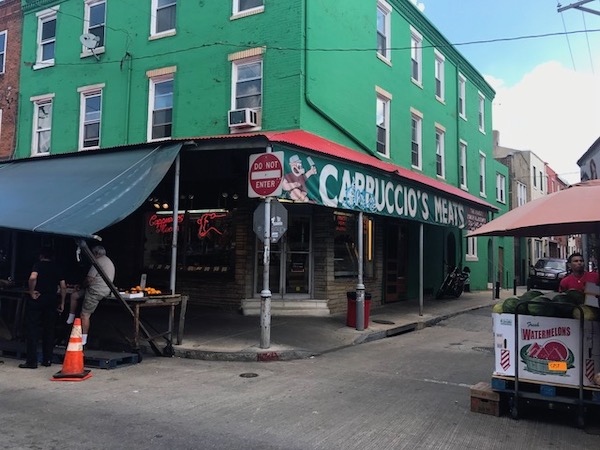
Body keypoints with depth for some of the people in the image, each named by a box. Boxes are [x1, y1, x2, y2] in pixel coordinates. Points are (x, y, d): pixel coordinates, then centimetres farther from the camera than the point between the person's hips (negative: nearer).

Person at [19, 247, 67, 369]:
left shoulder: (38, 264, -1)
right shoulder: (57, 268, 10)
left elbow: (33, 277, -22)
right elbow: (63, 287, 5)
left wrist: (31, 291, -10)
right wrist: (62, 303, 10)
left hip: (37, 300, -4)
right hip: (51, 301, 4)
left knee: (32, 330, 1)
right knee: (49, 330, 11)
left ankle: (32, 361, -2)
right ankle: (47, 359, 15)